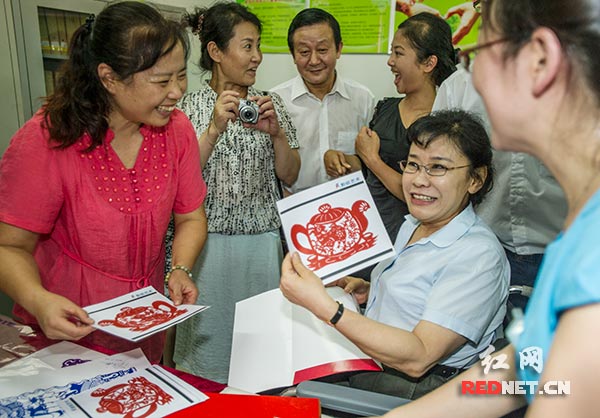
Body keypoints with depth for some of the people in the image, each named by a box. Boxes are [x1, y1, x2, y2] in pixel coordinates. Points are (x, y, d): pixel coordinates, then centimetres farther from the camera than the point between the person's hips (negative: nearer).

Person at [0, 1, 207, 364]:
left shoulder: (177, 129, -11)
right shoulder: (46, 140, -23)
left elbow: (191, 217, -1)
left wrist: (180, 270, -19)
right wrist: (37, 300, -34)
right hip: (66, 324, -3)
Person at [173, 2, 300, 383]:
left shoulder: (270, 103, 5)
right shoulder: (191, 106, -1)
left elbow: (289, 176, 5)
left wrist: (276, 132, -12)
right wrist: (214, 128, -20)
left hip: (264, 240, 2)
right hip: (211, 241, -2)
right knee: (210, 337, 9)